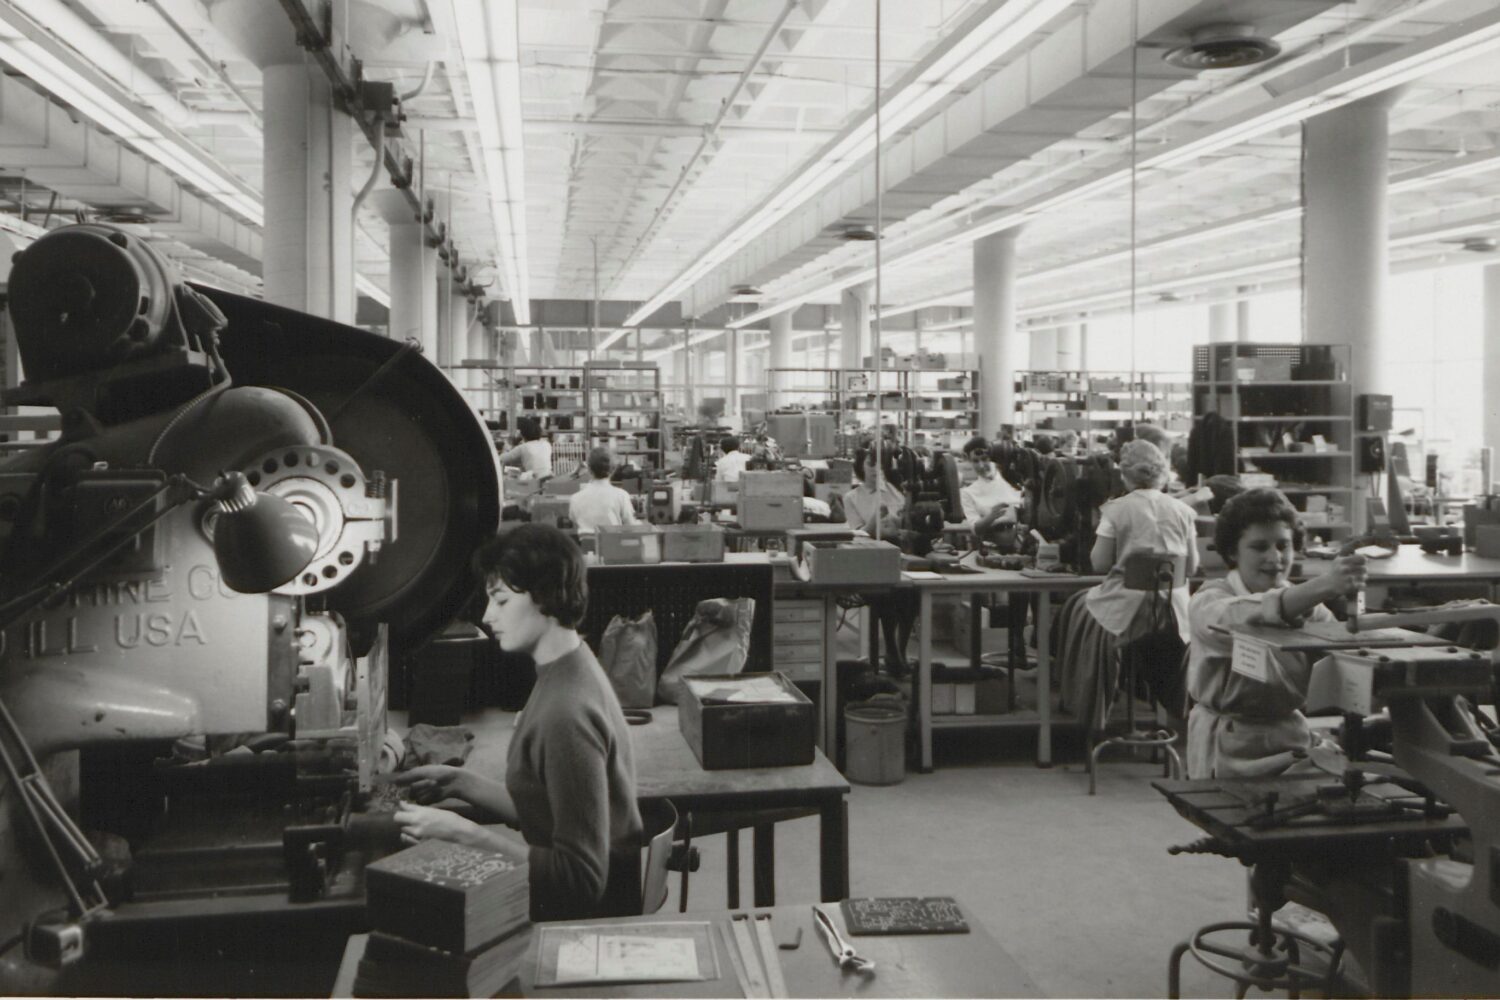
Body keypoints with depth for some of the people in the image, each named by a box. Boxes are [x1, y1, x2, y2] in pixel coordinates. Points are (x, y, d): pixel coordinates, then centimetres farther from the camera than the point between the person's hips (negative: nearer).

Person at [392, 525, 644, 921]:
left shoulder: (565, 714, -25)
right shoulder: (571, 671, 6)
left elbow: (582, 878, -23)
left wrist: (463, 833, -21)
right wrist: (461, 782, 6)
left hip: (592, 916, -9)